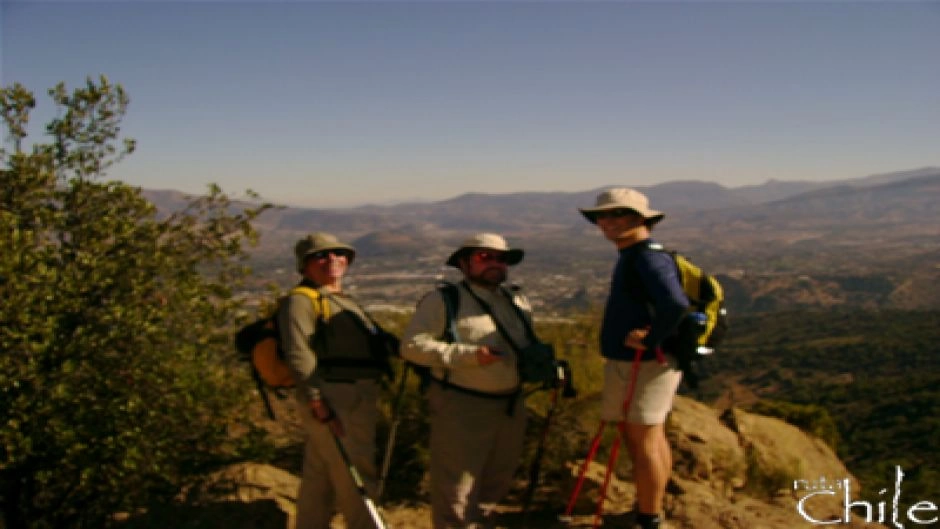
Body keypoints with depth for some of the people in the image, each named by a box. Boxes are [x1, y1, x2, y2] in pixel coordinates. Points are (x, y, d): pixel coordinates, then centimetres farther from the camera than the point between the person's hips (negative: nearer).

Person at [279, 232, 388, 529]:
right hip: (334, 401, -9)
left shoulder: (344, 301, 22)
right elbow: (298, 354, -19)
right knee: (355, 479, -4)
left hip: (357, 400, 9)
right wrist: (318, 404, -24)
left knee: (319, 478, 16)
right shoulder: (301, 300, -7)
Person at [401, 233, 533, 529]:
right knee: (455, 490, -2)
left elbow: (529, 347, 25)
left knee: (495, 484, 20)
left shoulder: (518, 303, 13)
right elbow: (412, 345, -16)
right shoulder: (443, 301, -7)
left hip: (510, 407, 7)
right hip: (461, 407, -7)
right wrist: (468, 354, -23)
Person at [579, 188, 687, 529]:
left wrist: (651, 340, -23)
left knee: (644, 441, -5)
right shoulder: (632, 257, 14)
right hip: (629, 362, 10)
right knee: (650, 437, 18)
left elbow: (676, 305, -35)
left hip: (646, 363, -10)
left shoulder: (649, 257, -19)